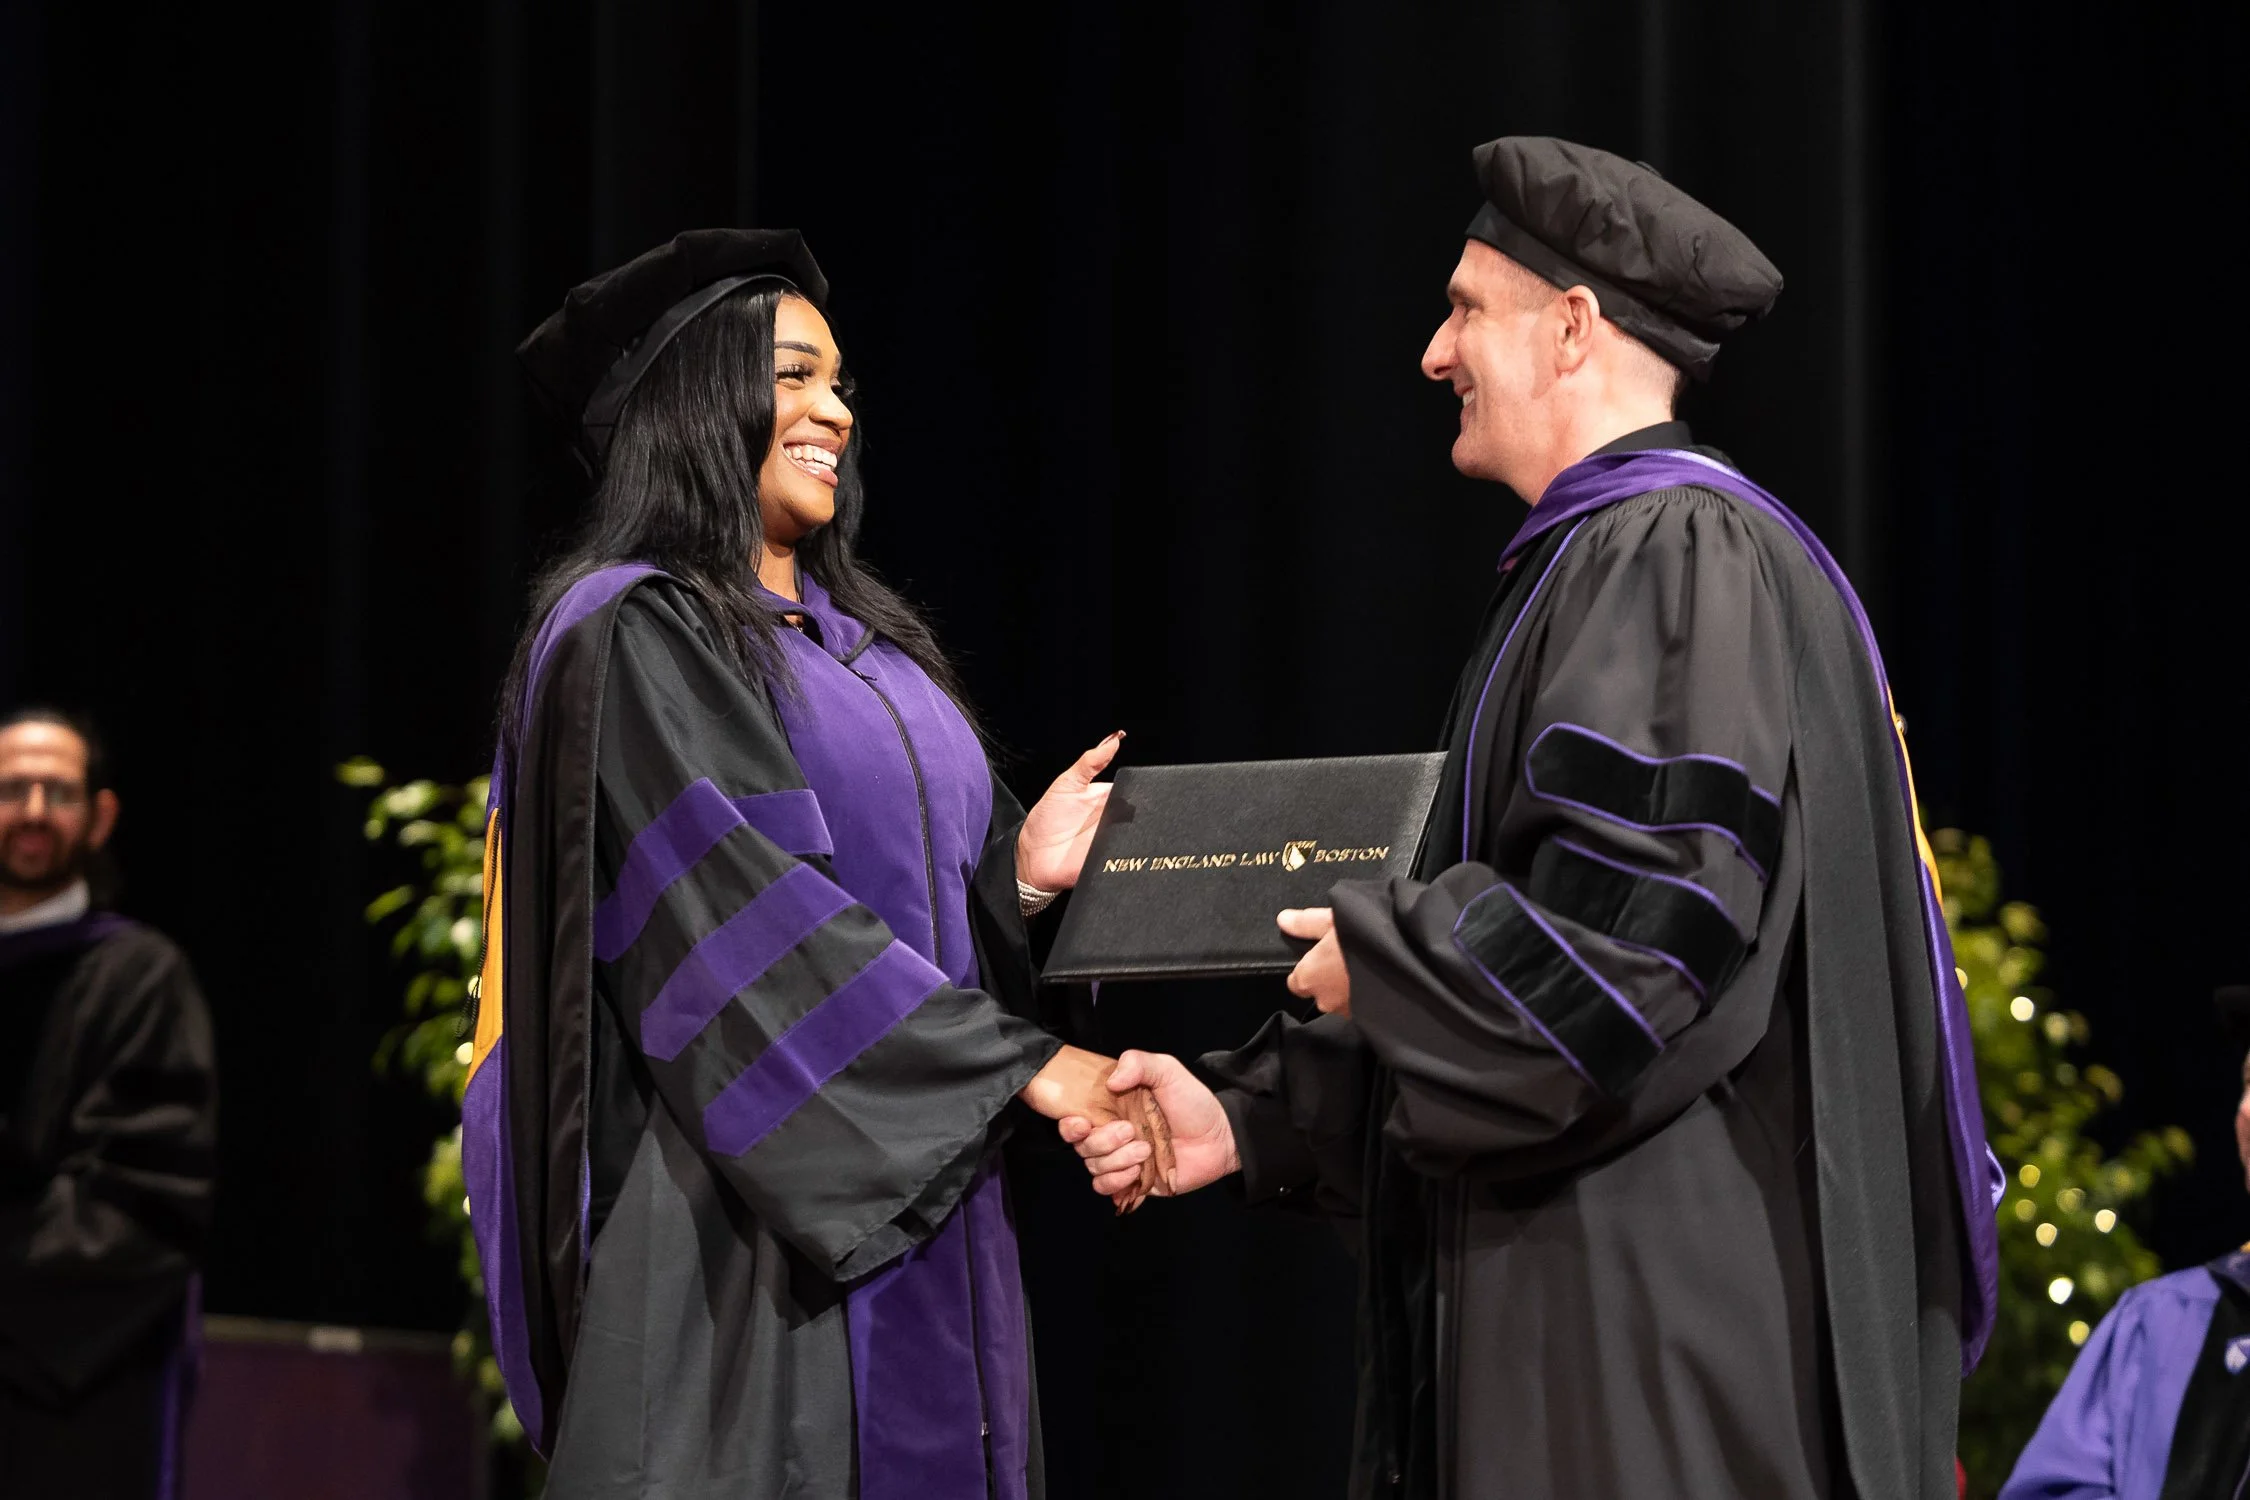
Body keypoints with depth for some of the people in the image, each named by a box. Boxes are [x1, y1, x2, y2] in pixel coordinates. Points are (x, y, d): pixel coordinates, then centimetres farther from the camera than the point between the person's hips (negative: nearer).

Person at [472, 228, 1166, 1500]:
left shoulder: (867, 643, 19)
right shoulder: (635, 634, -7)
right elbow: (757, 912, -16)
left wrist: (1016, 873, -3)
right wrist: (1017, 1060, -18)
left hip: (916, 1205, 8)